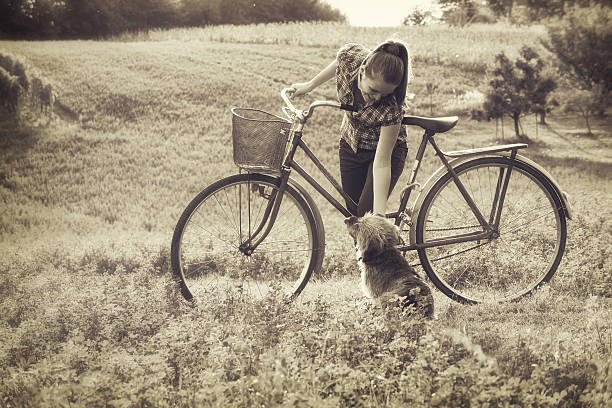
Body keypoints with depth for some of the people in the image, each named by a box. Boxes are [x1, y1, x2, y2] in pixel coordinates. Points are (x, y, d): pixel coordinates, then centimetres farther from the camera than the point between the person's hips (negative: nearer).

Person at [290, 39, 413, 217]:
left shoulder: (392, 109, -38)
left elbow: (382, 163, -33)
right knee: (353, 213, 7)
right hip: (350, 144, 5)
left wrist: (379, 214, -36)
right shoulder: (350, 56, -29)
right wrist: (309, 85, 8)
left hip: (386, 149, -4)